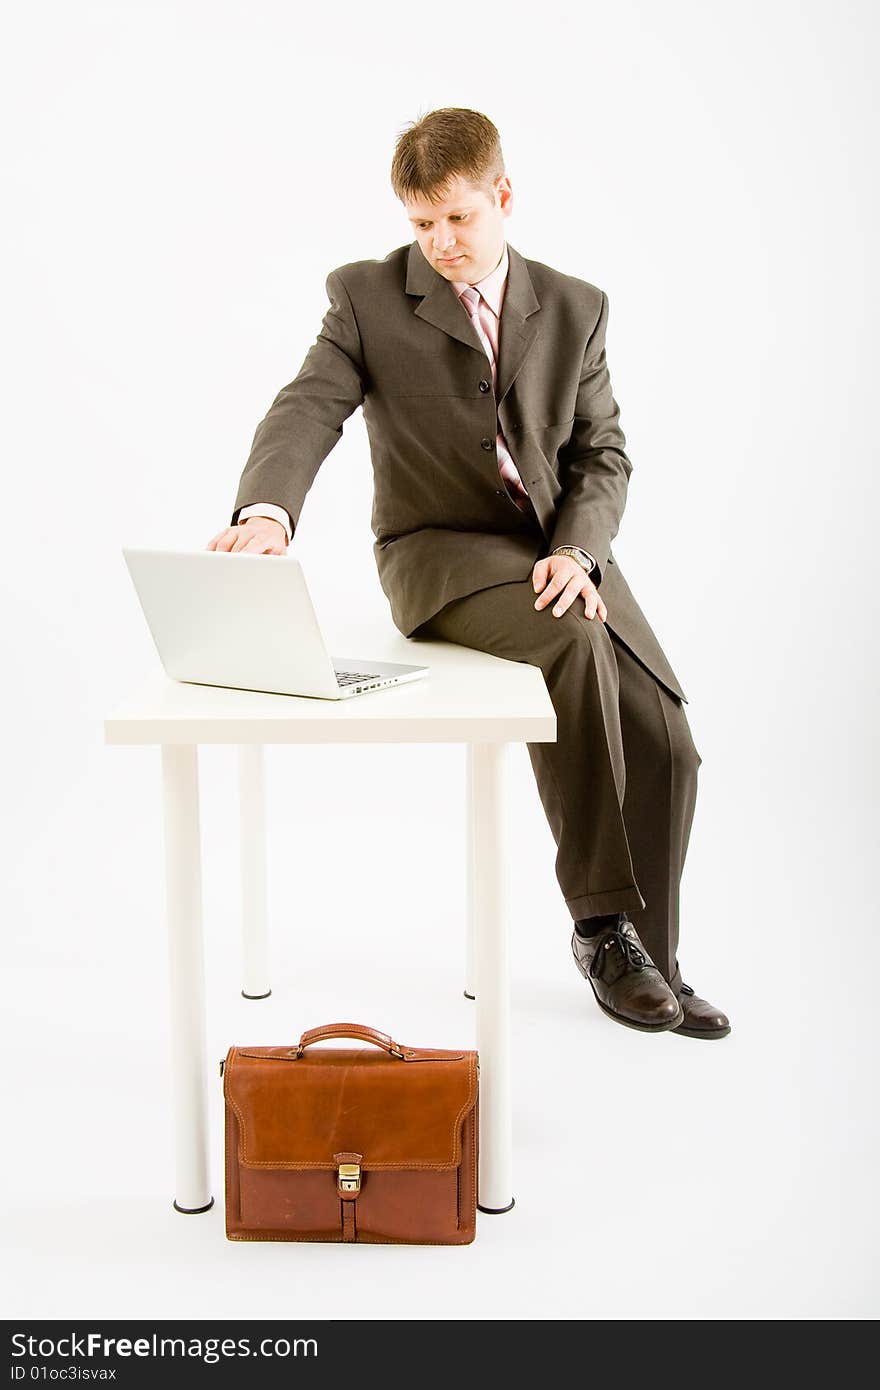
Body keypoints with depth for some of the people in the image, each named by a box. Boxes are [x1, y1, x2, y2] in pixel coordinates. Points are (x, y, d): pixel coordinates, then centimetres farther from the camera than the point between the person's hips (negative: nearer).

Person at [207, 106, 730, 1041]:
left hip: (563, 554, 4)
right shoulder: (367, 297, 0)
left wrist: (577, 551, -15)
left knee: (665, 745, -13)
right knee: (571, 643, -35)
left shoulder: (574, 308, 8)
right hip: (440, 552, -4)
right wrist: (266, 512, -37)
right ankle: (601, 919, -23)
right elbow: (307, 411, -14)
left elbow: (602, 451, 6)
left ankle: (646, 959, 10)